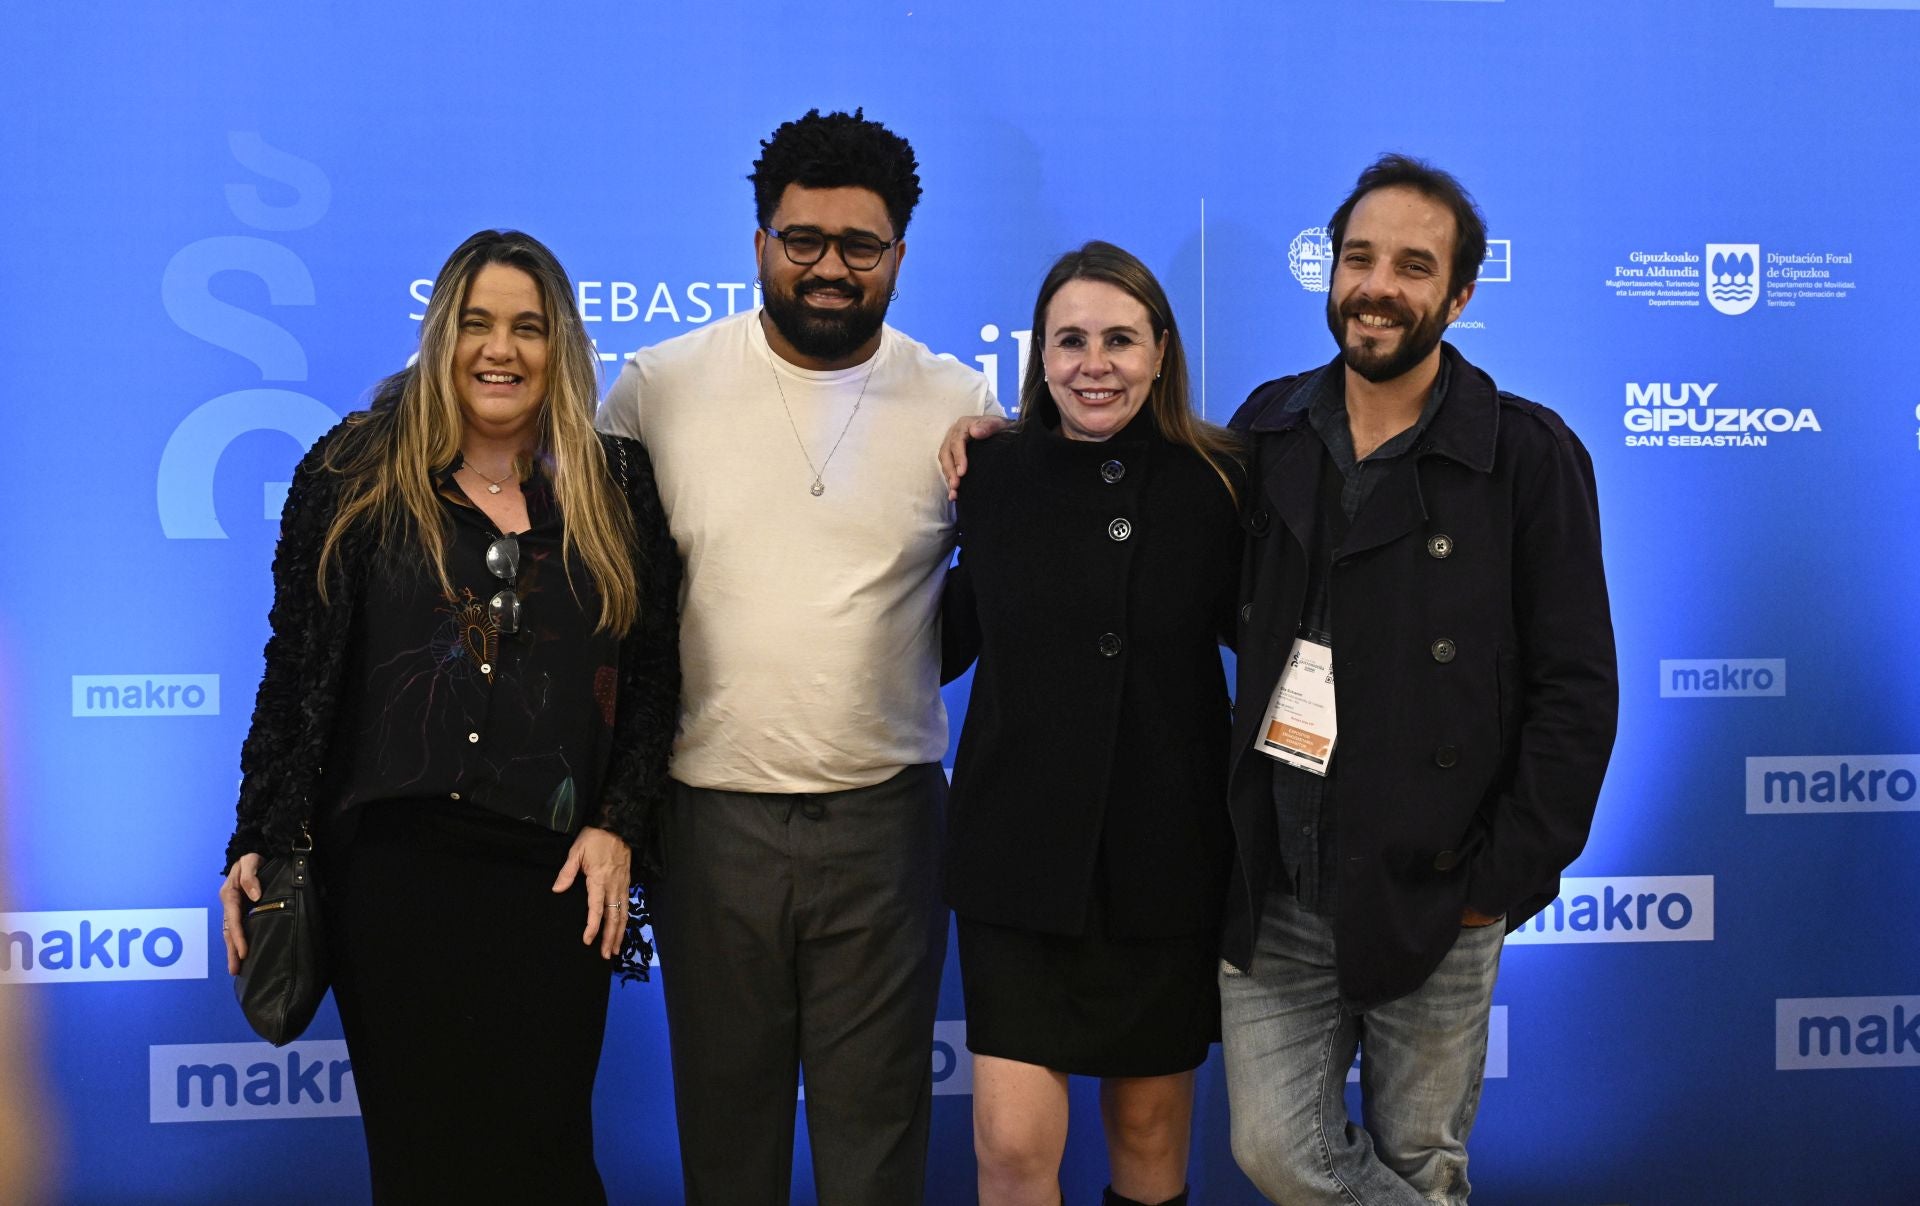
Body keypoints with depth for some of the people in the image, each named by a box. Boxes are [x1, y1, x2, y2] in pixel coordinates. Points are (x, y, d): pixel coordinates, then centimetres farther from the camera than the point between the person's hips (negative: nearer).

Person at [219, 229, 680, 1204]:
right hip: (389, 866, 0)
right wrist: (260, 842, 1)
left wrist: (619, 827, -2)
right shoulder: (356, 475, 5)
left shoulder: (616, 489, 8)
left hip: (554, 874, 0)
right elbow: (295, 672, 5)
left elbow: (653, 677, 9)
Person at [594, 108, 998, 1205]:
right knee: (725, 1115, 12)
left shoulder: (959, 405, 1)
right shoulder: (661, 385, 0)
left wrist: (890, 671, -2)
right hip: (712, 813, 0)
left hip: (885, 815, 0)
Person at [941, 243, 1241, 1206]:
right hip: (1020, 850, -1)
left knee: (1150, 1128, 15)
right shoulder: (990, 476, -2)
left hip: (1167, 855, 1)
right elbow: (948, 643, 2)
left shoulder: (1216, 482, -3)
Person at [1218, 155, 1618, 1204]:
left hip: (1431, 902, -3)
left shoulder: (1528, 455, -6)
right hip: (1273, 897, 3)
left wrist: (1505, 878, -8)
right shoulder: (1268, 431, 6)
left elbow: (1576, 690, -6)